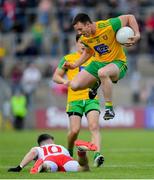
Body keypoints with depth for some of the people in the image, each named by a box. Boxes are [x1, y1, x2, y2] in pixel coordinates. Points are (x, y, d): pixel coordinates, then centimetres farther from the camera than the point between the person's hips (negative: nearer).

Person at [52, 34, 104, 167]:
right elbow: (55, 76, 11)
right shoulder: (68, 59, 9)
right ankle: (69, 151, 21)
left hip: (91, 98, 1)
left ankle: (97, 155, -31)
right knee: (75, 130, -8)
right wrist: (64, 81, -10)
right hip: (74, 99, -1)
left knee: (94, 126, -19)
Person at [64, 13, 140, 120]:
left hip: (117, 63, -6)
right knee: (74, 85, -9)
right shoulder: (84, 38, -3)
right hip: (98, 63, 6)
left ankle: (109, 108, -29)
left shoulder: (108, 26, -23)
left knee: (102, 72, -42)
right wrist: (75, 65, 13)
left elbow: (130, 17, -12)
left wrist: (137, 35, -23)